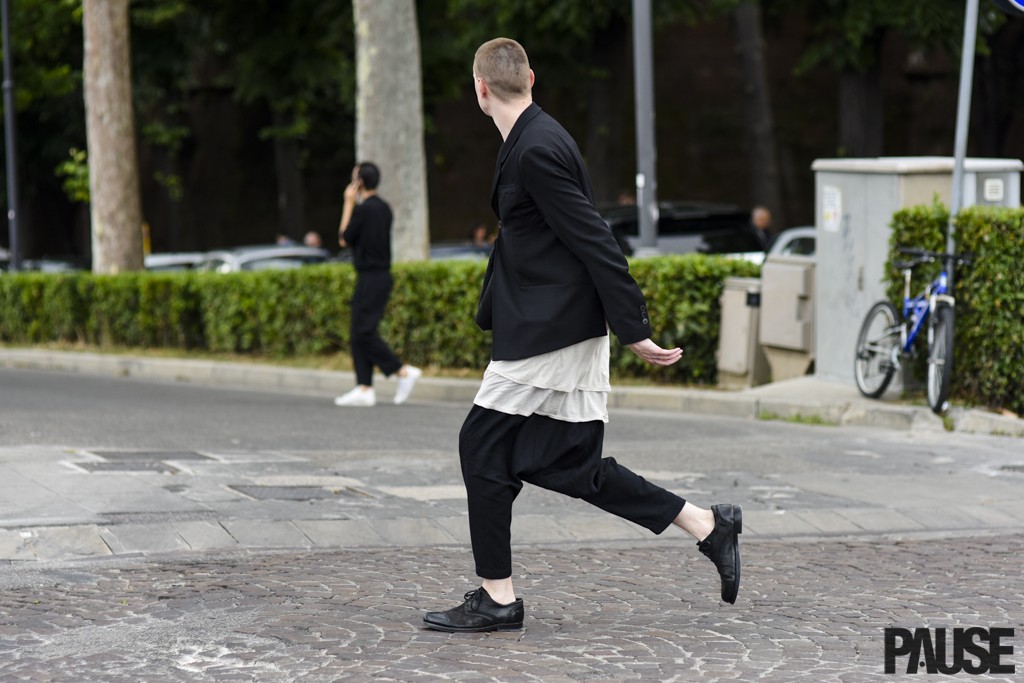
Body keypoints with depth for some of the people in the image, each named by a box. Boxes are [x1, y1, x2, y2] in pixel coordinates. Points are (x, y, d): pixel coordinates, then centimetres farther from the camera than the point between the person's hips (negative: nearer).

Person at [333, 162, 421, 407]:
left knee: (364, 332, -8)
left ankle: (404, 371, -10)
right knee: (360, 334, 10)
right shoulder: (383, 208, 12)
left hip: (371, 277, -9)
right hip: (381, 275, 9)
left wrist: (349, 204, -1)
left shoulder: (364, 209, -16)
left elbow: (344, 238, -6)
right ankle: (364, 389, 8)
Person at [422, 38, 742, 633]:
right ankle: (709, 526, 13)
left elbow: (595, 241, -20)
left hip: (548, 335, -10)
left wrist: (633, 328, -19)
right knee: (568, 465, 11)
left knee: (484, 447, -1)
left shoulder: (538, 150, -18)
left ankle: (497, 599, 7)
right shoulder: (535, 139, 13)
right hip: (560, 329, 10)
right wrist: (490, 311, 30)